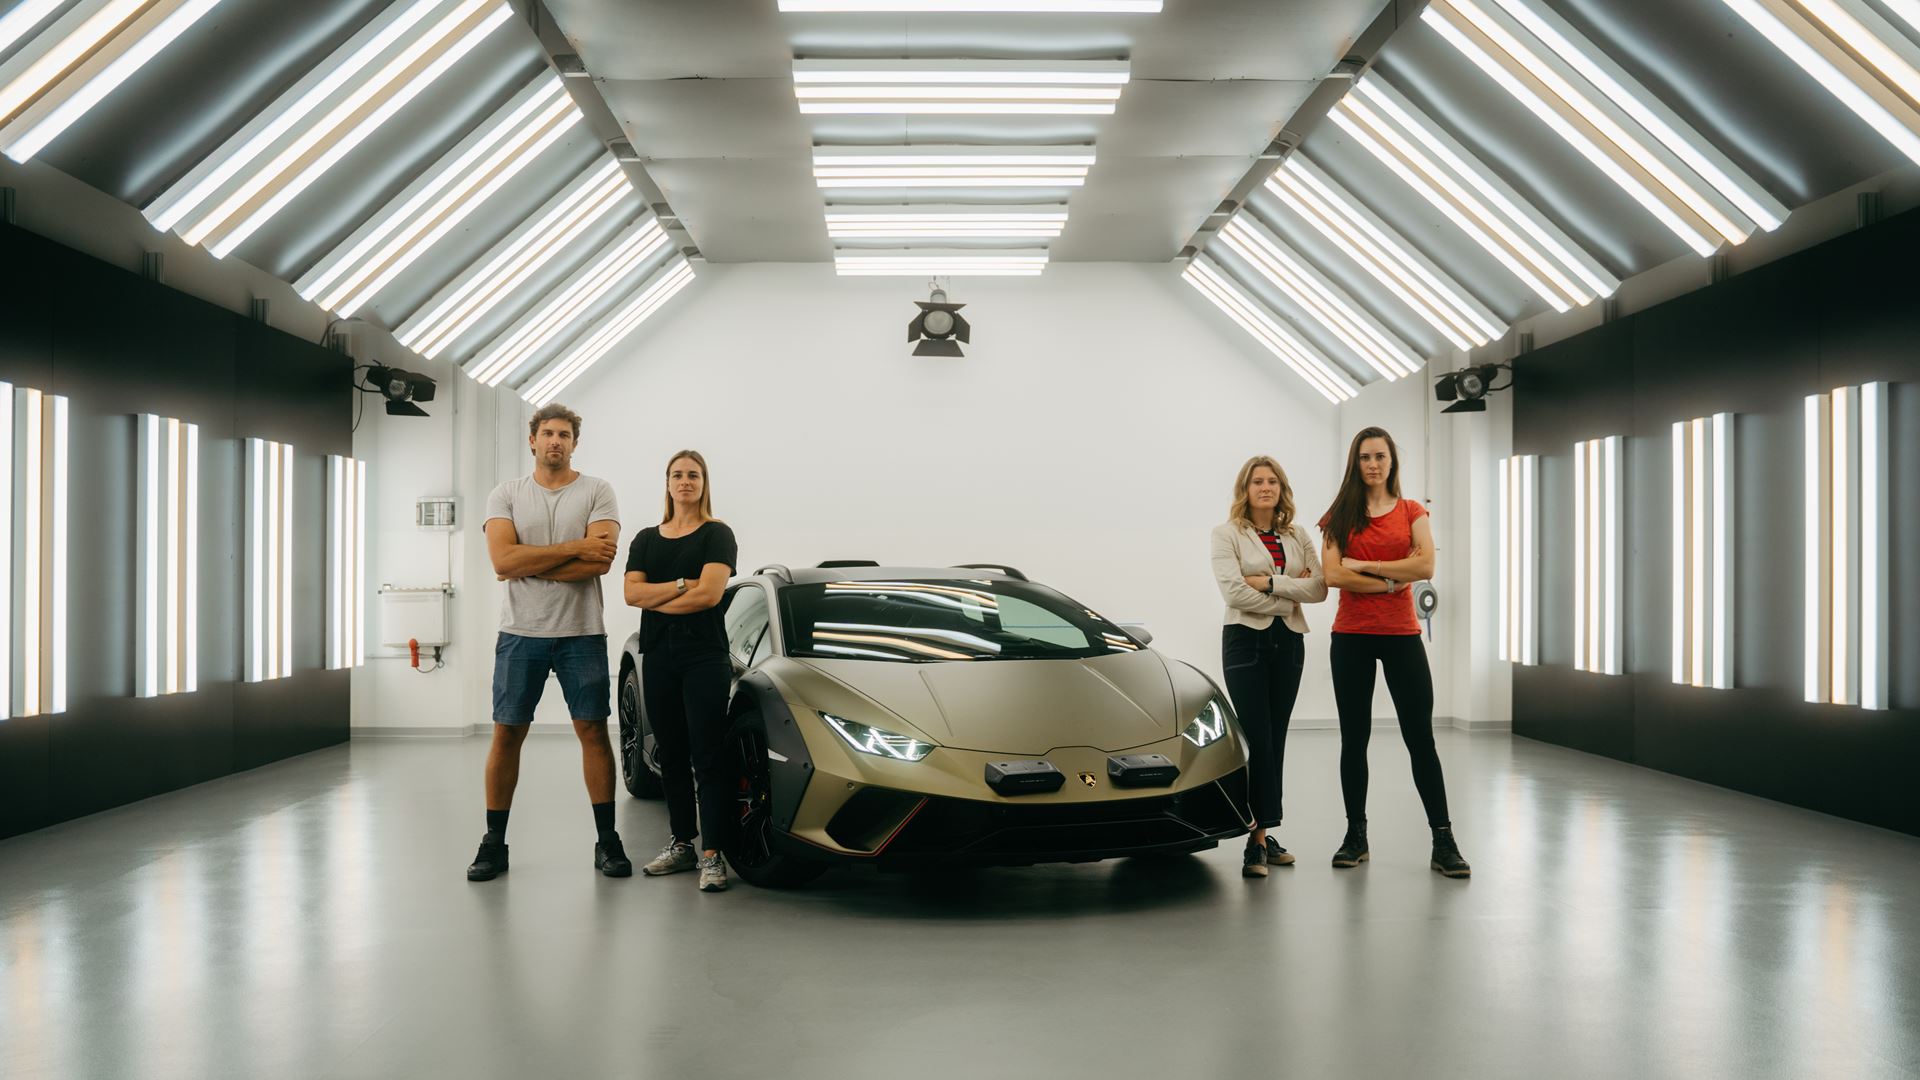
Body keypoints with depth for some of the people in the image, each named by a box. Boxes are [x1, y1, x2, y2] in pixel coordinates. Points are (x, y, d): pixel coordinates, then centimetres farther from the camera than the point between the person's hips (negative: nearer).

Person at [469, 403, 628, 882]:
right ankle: (494, 843, 13)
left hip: (581, 633, -1)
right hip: (520, 632, 1)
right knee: (506, 734, 4)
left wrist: (528, 564, -12)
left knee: (593, 731, 2)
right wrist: (575, 547, -15)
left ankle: (607, 841, 9)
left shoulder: (596, 492, 2)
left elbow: (600, 561, -13)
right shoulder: (506, 495, 6)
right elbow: (503, 560, -11)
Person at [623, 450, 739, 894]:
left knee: (708, 757, -7)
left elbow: (710, 593, -13)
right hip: (658, 657, 5)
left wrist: (655, 600, -5)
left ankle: (712, 855, -7)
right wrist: (680, 585, -11)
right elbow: (632, 593, 1)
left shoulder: (717, 535, 1)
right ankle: (681, 844, 20)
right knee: (671, 756, 11)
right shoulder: (646, 540, 14)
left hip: (705, 657, -5)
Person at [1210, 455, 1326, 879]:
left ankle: (1261, 836, 12)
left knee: (1275, 741, 6)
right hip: (1246, 641, -4)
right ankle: (1258, 841, -9)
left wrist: (1270, 582, -12)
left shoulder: (1298, 536, 12)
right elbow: (1234, 590, -14)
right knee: (1259, 741, -11)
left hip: (1288, 642, 5)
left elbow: (1318, 589, -1)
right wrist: (1290, 594, -8)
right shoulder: (1226, 533, 0)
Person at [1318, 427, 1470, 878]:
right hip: (1351, 637, 1)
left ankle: (1443, 841, 2)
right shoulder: (1339, 516, 5)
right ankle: (1356, 836, 17)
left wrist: (1364, 566, -10)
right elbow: (1333, 574, -8)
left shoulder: (1412, 512, 6)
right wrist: (1390, 581, -11)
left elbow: (1426, 566, -10)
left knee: (1420, 737, -2)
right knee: (1354, 738, 7)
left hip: (1401, 636, -1)